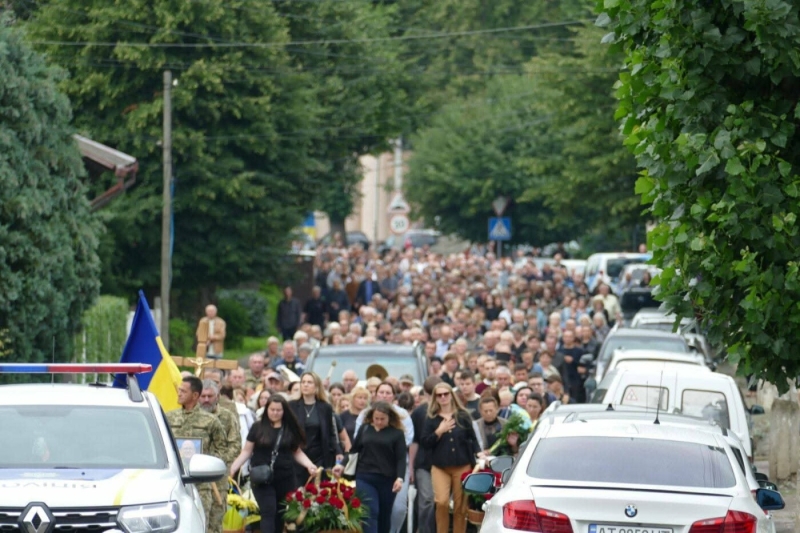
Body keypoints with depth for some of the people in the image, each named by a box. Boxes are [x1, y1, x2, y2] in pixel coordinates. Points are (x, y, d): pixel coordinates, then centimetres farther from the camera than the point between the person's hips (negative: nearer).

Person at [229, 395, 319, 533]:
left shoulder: (290, 429, 6)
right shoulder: (258, 428, 0)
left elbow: (297, 452, 12)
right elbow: (246, 451, 3)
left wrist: (309, 465, -4)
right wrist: (233, 467, -9)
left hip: (286, 479, 2)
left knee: (281, 515, 10)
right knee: (268, 513, -10)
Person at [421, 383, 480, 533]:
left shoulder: (463, 416, 5)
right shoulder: (432, 419, 5)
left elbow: (473, 439, 8)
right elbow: (424, 443, 0)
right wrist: (439, 432, -12)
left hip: (462, 467, 1)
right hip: (440, 467, -1)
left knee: (461, 507, 1)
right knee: (442, 502, -16)